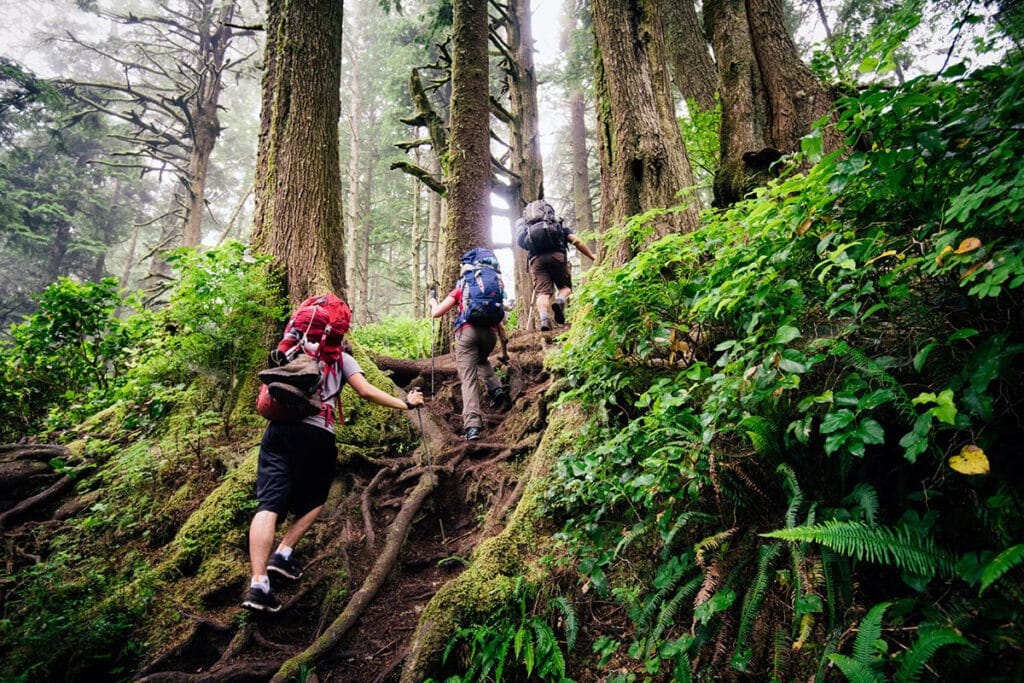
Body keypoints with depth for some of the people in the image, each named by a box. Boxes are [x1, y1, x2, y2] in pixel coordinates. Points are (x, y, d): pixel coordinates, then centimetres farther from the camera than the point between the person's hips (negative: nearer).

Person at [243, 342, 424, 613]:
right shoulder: (341, 358, 17)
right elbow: (366, 391, 5)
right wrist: (406, 403, 11)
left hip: (276, 427, 3)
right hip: (315, 432, -3)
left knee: (269, 504, -5)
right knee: (314, 500, 19)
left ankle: (258, 584, -15)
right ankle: (283, 554, 6)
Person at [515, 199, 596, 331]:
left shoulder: (526, 231, 34)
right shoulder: (559, 225, 27)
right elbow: (576, 241, 15)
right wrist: (592, 256, 17)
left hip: (535, 259, 1)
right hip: (557, 255, -1)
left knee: (542, 292, -3)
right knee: (565, 286, 13)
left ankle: (544, 319, -27)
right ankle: (560, 301, -20)